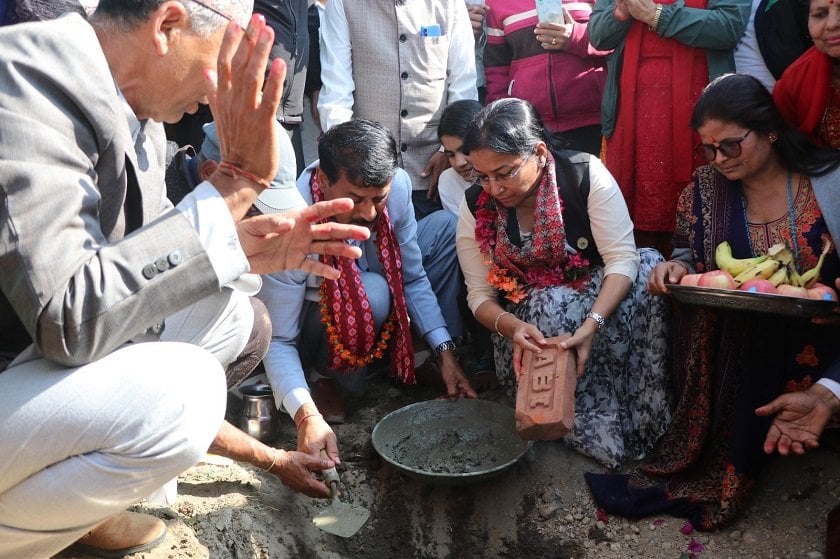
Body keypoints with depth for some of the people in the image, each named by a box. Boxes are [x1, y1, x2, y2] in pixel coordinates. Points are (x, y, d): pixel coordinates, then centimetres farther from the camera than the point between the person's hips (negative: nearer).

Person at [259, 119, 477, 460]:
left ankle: (433, 358, -4)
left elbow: (412, 278, -11)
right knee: (372, 294, -38)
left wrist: (445, 351, -18)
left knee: (446, 226, -11)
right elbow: (278, 342, -30)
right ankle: (324, 376, -8)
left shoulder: (397, 186, -25)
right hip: (317, 322, -5)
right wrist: (306, 415, -45)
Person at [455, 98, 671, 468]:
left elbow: (622, 258, -22)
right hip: (526, 322, 0)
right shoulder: (476, 206, -11)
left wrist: (591, 326, -39)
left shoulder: (586, 174, -17)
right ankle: (597, 433, -23)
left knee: (650, 267, -28)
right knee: (553, 306, -34)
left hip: (598, 295, 0)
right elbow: (480, 296, -7)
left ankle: (647, 420, -22)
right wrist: (511, 326, -31)